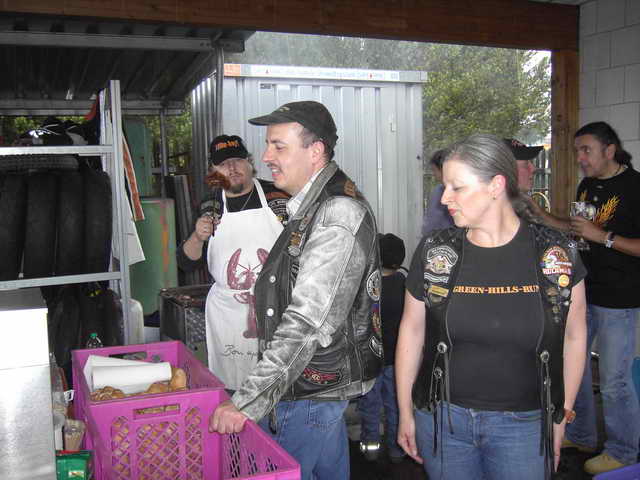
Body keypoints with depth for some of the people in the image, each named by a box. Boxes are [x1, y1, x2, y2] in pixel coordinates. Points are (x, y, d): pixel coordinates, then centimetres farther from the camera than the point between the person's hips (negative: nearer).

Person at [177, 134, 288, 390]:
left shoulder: (278, 195, -1)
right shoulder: (210, 207, 5)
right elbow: (186, 263, 5)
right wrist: (198, 237, -14)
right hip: (228, 310, 2)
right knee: (231, 385, 8)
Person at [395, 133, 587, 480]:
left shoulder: (556, 254, -7)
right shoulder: (434, 252, -5)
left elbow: (574, 337, 3)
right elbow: (411, 332, 3)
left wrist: (561, 417, 8)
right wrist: (405, 412, 6)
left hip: (524, 424, -1)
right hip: (443, 417, 1)